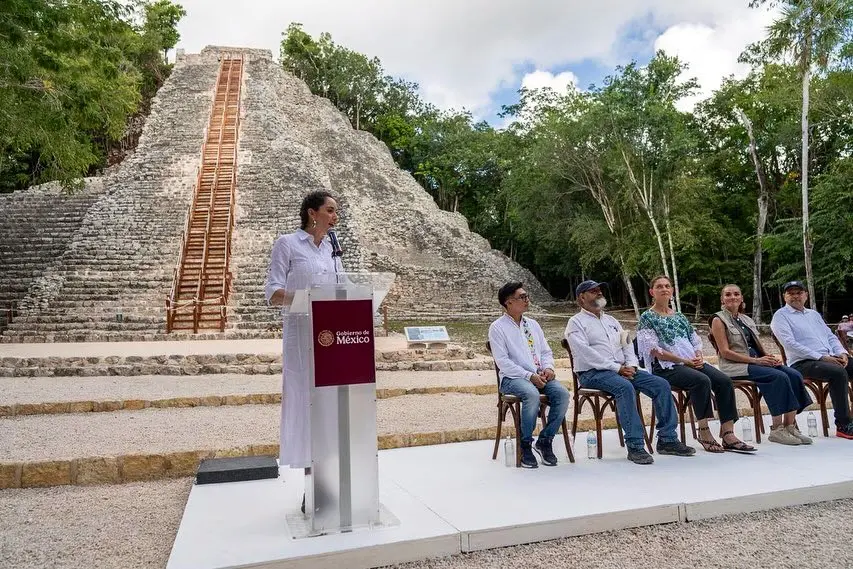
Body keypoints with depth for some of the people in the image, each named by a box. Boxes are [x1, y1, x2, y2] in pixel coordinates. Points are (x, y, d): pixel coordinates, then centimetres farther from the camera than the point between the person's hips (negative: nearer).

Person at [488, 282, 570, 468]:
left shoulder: (533, 324, 20)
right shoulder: (498, 327, 0)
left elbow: (546, 351, 21)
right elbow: (503, 362, -9)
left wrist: (548, 367, -2)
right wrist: (529, 376, -17)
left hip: (540, 376, 6)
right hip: (513, 378, -5)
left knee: (562, 393, -23)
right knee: (532, 395, -36)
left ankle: (544, 441, -7)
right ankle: (525, 445, -16)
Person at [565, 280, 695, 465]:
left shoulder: (610, 320, 24)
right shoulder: (576, 322, 0)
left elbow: (627, 344, 19)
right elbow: (586, 353, -13)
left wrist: (631, 365, -3)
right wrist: (617, 368, -16)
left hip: (623, 369, 7)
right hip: (593, 373, -7)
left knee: (661, 384, -8)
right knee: (625, 387, -35)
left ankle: (667, 439, -3)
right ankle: (634, 446, -31)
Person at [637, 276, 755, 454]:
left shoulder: (680, 317, 22)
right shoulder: (647, 317, 2)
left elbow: (696, 342, 22)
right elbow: (654, 350, -9)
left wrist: (699, 356, -2)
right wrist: (684, 360, -14)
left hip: (693, 362, 6)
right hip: (666, 367, -6)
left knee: (724, 381, -18)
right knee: (702, 381, -32)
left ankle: (728, 434, -18)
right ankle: (704, 433, -23)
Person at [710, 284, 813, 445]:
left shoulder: (747, 319, 21)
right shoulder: (718, 320, -1)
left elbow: (758, 347, 20)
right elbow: (725, 352, -10)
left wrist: (770, 357, -3)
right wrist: (755, 360, -16)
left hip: (758, 361, 7)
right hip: (735, 366, -7)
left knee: (794, 375, -17)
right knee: (779, 377, -27)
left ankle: (790, 426, -16)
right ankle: (776, 430, -22)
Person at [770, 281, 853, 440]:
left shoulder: (814, 314, 26)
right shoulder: (780, 316, 2)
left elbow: (831, 336, 21)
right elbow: (790, 343, -11)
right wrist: (821, 357, -16)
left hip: (831, 358, 7)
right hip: (803, 363, -7)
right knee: (838, 373, -32)